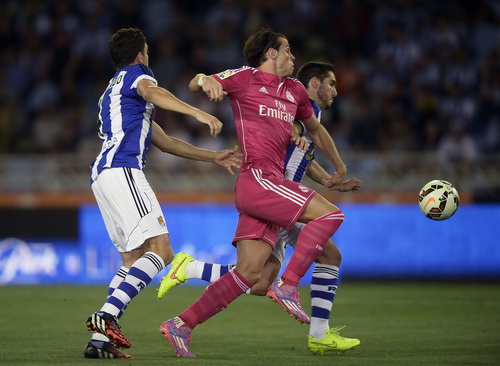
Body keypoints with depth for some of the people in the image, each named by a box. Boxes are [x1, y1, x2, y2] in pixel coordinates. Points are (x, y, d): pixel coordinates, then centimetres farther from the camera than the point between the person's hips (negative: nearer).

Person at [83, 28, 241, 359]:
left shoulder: (113, 91, 35)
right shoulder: (137, 73, 8)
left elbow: (165, 142, 35)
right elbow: (152, 92, -19)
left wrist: (214, 157, 34)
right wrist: (198, 113, -34)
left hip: (102, 174, 10)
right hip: (123, 170, -10)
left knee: (134, 258, 9)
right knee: (160, 251, -16)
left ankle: (100, 340, -2)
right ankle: (107, 316, -31)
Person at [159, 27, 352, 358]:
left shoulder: (294, 90, 22)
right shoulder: (245, 78, 2)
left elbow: (315, 128, 37)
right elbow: (195, 84, -1)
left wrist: (340, 167, 43)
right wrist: (207, 81, -26)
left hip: (272, 185, 7)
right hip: (257, 178, -7)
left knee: (249, 273, 0)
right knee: (329, 214, -17)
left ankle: (182, 325, 4)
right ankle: (289, 285, -16)